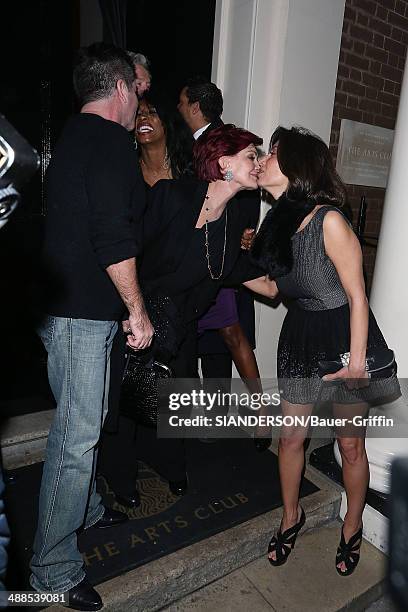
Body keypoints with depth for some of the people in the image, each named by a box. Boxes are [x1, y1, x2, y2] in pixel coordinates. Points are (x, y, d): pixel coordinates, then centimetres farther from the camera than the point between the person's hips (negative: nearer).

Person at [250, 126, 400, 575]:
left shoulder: (329, 221, -21)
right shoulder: (277, 221, 0)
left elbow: (357, 296, -16)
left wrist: (357, 359, -14)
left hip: (343, 334, -5)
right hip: (300, 335, 6)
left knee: (350, 444, 11)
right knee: (290, 435, 12)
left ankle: (352, 527, 37)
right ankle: (291, 516, 37)